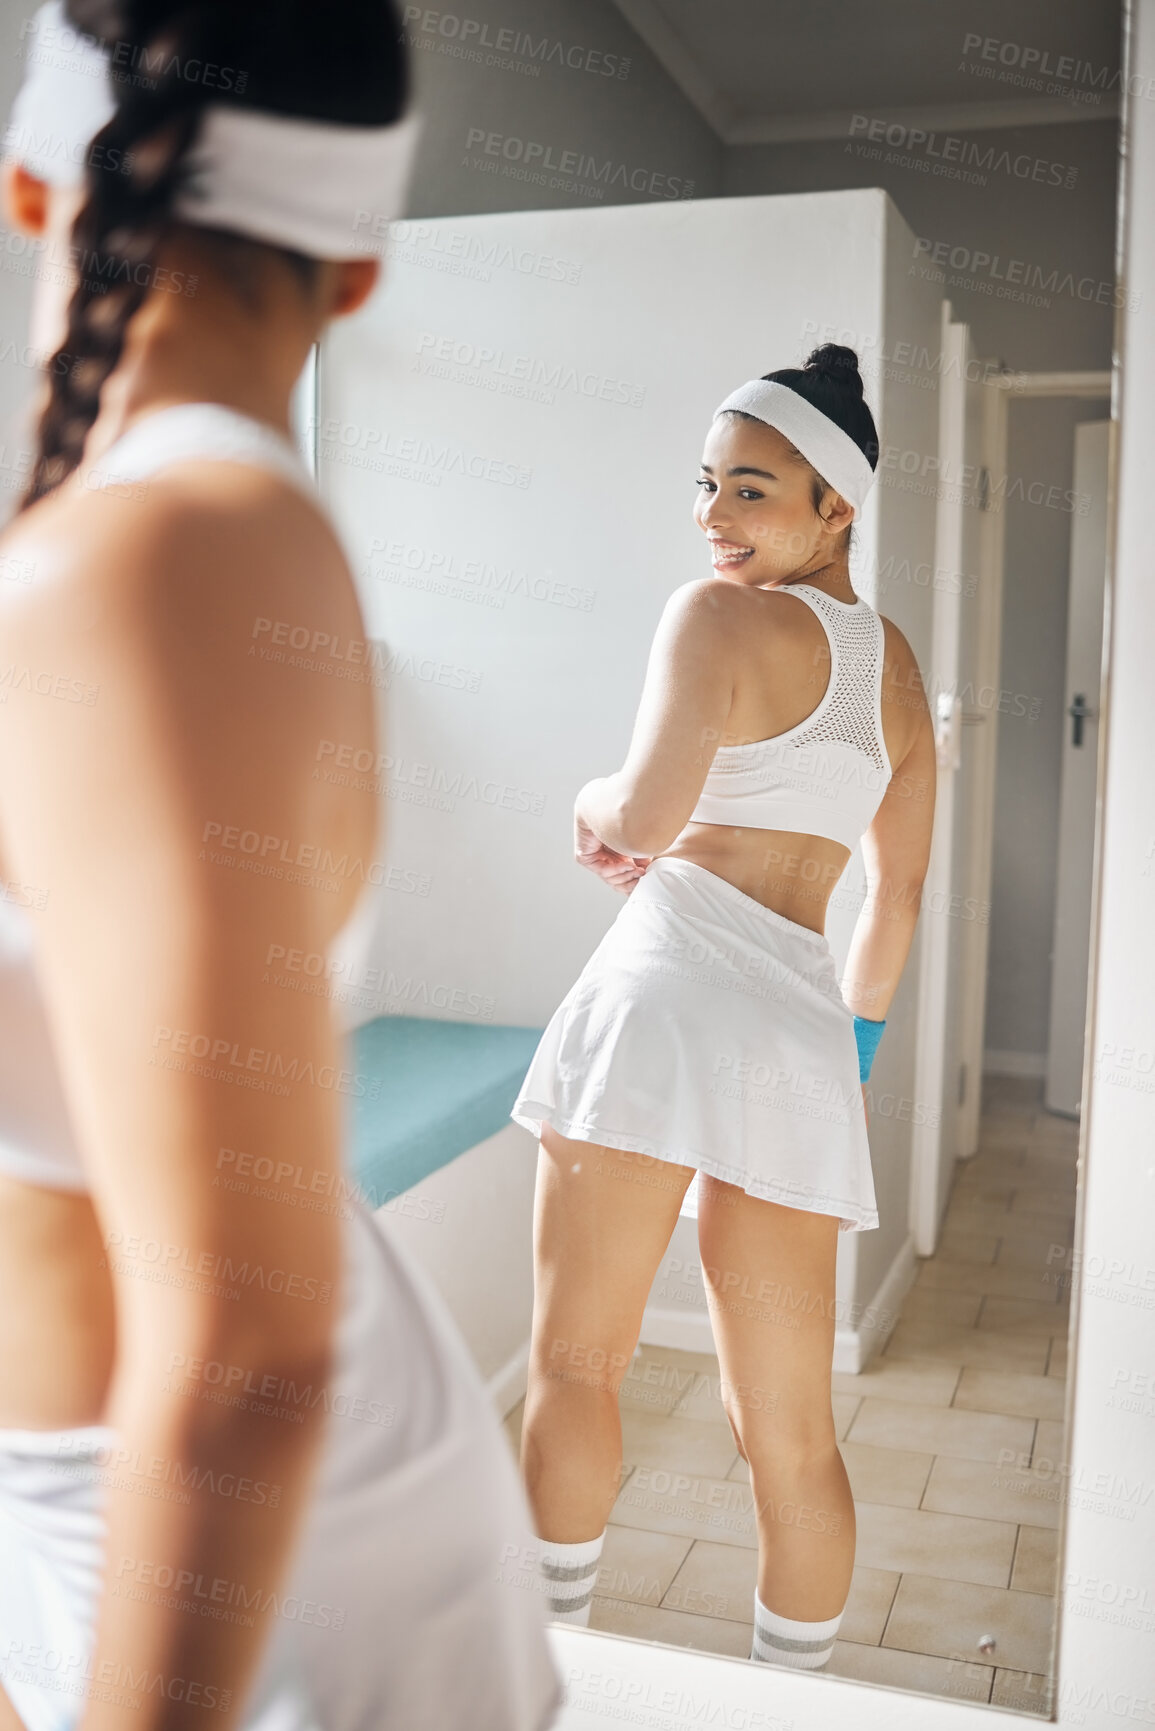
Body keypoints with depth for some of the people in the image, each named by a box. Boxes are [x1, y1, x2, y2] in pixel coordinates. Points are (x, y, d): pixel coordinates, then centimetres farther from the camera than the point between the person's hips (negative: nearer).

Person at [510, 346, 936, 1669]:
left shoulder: (718, 615, -2)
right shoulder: (897, 665, 20)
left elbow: (645, 819, -15)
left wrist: (590, 805, 7)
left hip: (675, 987, -7)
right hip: (799, 1021, 7)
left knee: (574, 1364, 6)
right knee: (791, 1432, 14)